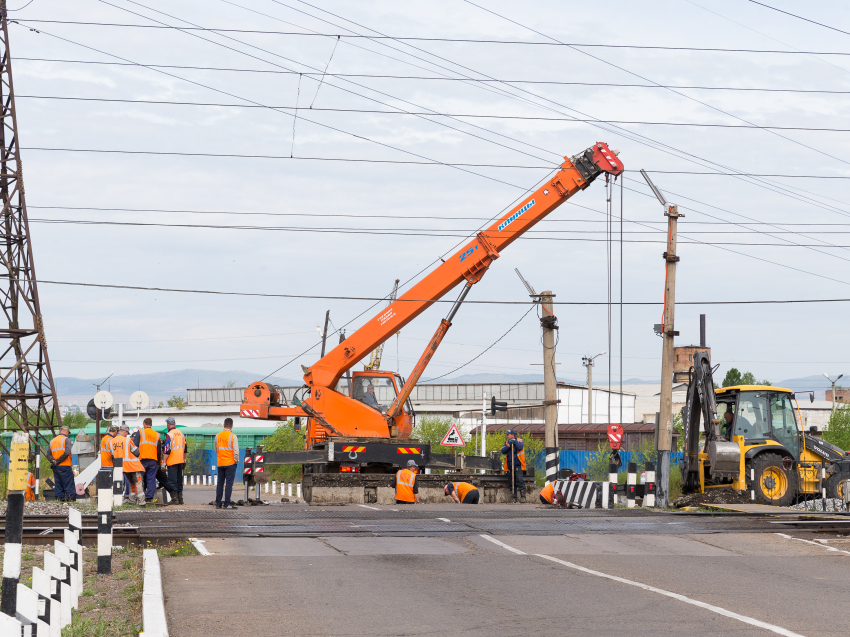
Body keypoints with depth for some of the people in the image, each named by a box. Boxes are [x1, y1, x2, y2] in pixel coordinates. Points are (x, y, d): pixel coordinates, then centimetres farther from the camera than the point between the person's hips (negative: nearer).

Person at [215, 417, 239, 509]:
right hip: (230, 463, -5)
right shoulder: (233, 436, -11)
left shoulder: (218, 435, 6)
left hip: (220, 463, 5)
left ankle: (218, 503, 11)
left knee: (220, 483, 11)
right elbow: (236, 451, -13)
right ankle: (227, 503, -7)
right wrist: (236, 460, 0)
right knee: (229, 483, -4)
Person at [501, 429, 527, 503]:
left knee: (520, 480, -15)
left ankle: (523, 496, -12)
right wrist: (508, 445, -14)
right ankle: (514, 497, 11)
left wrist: (515, 442, -21)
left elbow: (520, 448, -17)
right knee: (512, 482, 7)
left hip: (518, 465, -5)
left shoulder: (518, 441, 3)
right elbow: (503, 451, -1)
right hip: (510, 466, 5)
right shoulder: (507, 443, 14)